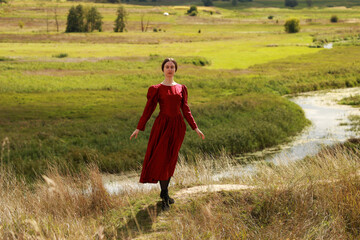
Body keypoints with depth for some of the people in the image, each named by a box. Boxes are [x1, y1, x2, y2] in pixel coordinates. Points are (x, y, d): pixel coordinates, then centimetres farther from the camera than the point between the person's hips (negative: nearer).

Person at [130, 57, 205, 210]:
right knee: (161, 159, -7)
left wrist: (195, 128, 8)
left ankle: (164, 191, 24)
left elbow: (186, 110, 11)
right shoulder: (156, 89, 0)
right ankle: (165, 197, -1)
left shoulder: (181, 88, 9)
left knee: (171, 159, 9)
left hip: (178, 126, 3)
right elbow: (148, 109, 2)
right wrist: (139, 128, 1)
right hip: (163, 125, -3)